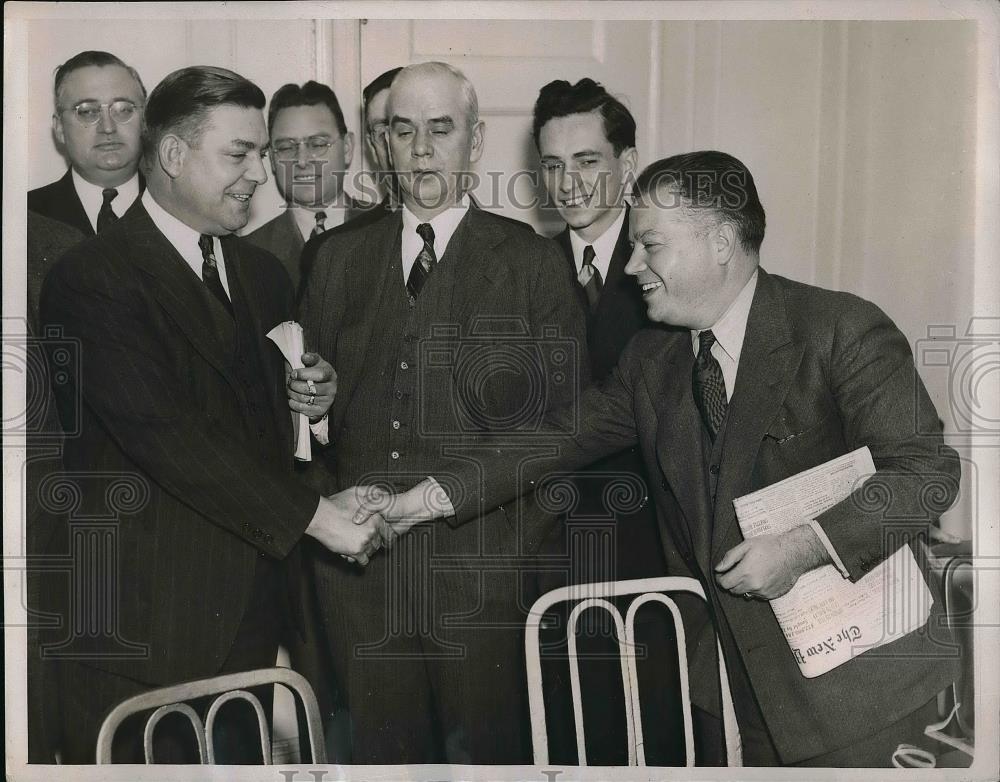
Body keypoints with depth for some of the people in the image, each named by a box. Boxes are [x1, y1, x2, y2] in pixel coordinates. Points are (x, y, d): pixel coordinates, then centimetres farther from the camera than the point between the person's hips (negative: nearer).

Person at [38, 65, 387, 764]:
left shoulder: (264, 275, 13)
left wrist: (314, 396, 1)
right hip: (143, 616, -6)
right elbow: (163, 432, -20)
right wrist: (311, 515, -19)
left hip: (250, 606, 6)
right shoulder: (92, 278, -11)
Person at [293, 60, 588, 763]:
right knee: (384, 748, 12)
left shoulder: (533, 262, 2)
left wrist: (527, 541, -8)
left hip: (480, 572, -2)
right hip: (359, 563, 3)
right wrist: (309, 400, -5)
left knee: (489, 749, 6)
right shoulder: (340, 256, 12)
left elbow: (567, 418, 0)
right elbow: (314, 384, 17)